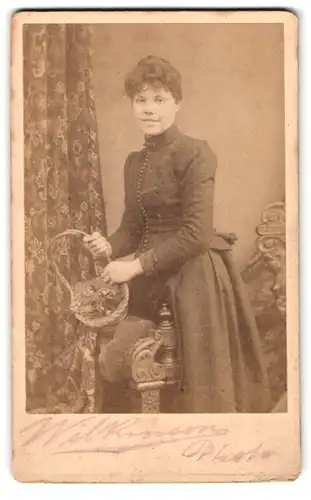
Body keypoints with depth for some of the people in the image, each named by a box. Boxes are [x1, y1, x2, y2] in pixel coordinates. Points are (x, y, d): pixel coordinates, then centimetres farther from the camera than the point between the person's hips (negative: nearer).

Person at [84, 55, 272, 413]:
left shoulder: (195, 153, -12)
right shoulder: (134, 161, 10)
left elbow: (196, 233, -19)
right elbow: (134, 226, 13)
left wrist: (137, 265, -20)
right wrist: (109, 246, -9)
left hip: (195, 274, -7)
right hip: (152, 275, 7)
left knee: (201, 377, 0)